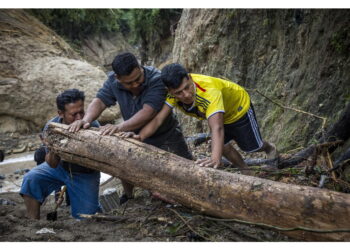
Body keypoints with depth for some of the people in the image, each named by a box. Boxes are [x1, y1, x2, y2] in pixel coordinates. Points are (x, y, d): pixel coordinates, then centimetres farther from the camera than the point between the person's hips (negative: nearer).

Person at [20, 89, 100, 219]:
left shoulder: (93, 125, -29)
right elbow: (52, 165, -18)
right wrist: (52, 152, -40)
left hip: (84, 174, -2)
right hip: (60, 167, 2)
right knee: (30, 179, -21)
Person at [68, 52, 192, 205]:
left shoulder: (156, 79, -31)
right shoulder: (113, 81, -13)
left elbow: (147, 113, -41)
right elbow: (99, 102, -18)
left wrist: (119, 127, -54)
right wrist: (86, 120, -39)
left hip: (165, 134, -3)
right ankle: (128, 196, 23)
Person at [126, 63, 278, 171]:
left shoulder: (210, 91, -49)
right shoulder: (173, 92, -32)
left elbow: (217, 128, -60)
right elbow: (158, 119, -36)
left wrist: (215, 159, -73)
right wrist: (140, 137, -53)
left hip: (239, 107, -5)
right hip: (221, 115, 5)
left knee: (251, 146, 11)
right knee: (223, 146, 11)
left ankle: (269, 148, 48)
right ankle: (245, 171, 38)